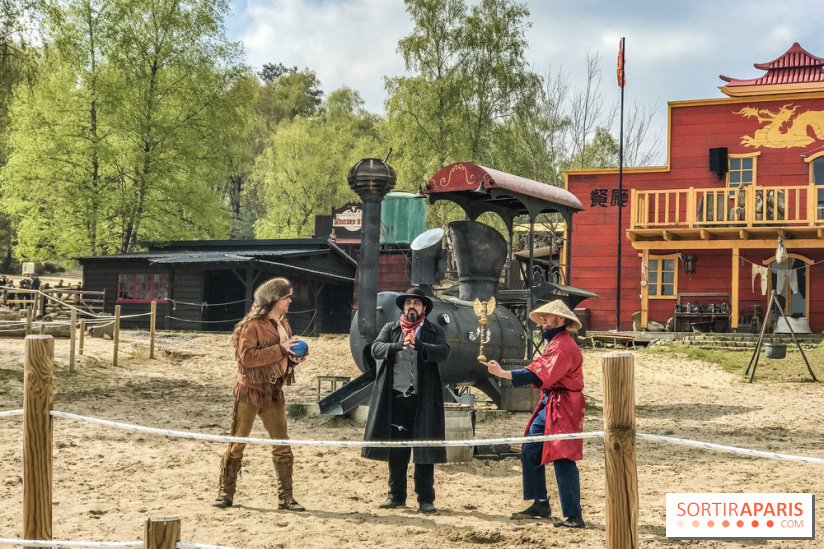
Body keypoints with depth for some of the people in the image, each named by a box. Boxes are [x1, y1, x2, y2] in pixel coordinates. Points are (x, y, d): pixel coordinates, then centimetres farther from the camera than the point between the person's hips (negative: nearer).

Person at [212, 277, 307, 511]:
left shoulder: (282, 324, 14)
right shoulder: (252, 324, -9)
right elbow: (247, 357, -20)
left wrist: (294, 358, 3)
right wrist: (280, 349, -21)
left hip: (273, 393, 6)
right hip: (249, 391, -6)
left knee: (282, 445, 2)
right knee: (237, 443, 1)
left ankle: (285, 497, 8)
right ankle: (225, 493, 12)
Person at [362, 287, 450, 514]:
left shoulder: (435, 332, 9)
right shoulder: (390, 329, 15)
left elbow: (443, 351, -9)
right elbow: (376, 348, -1)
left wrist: (419, 345, -25)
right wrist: (398, 345, -18)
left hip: (423, 399, -2)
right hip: (396, 396, 2)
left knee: (424, 450, -1)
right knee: (396, 449, 6)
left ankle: (426, 498, 6)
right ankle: (396, 495, 16)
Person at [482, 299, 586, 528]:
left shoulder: (564, 346, -17)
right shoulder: (553, 342, 18)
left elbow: (537, 374, -24)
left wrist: (502, 373, -25)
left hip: (563, 408, -11)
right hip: (548, 405, 11)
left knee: (563, 459, -11)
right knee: (530, 453, 12)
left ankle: (574, 516, -8)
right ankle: (541, 505, 23)